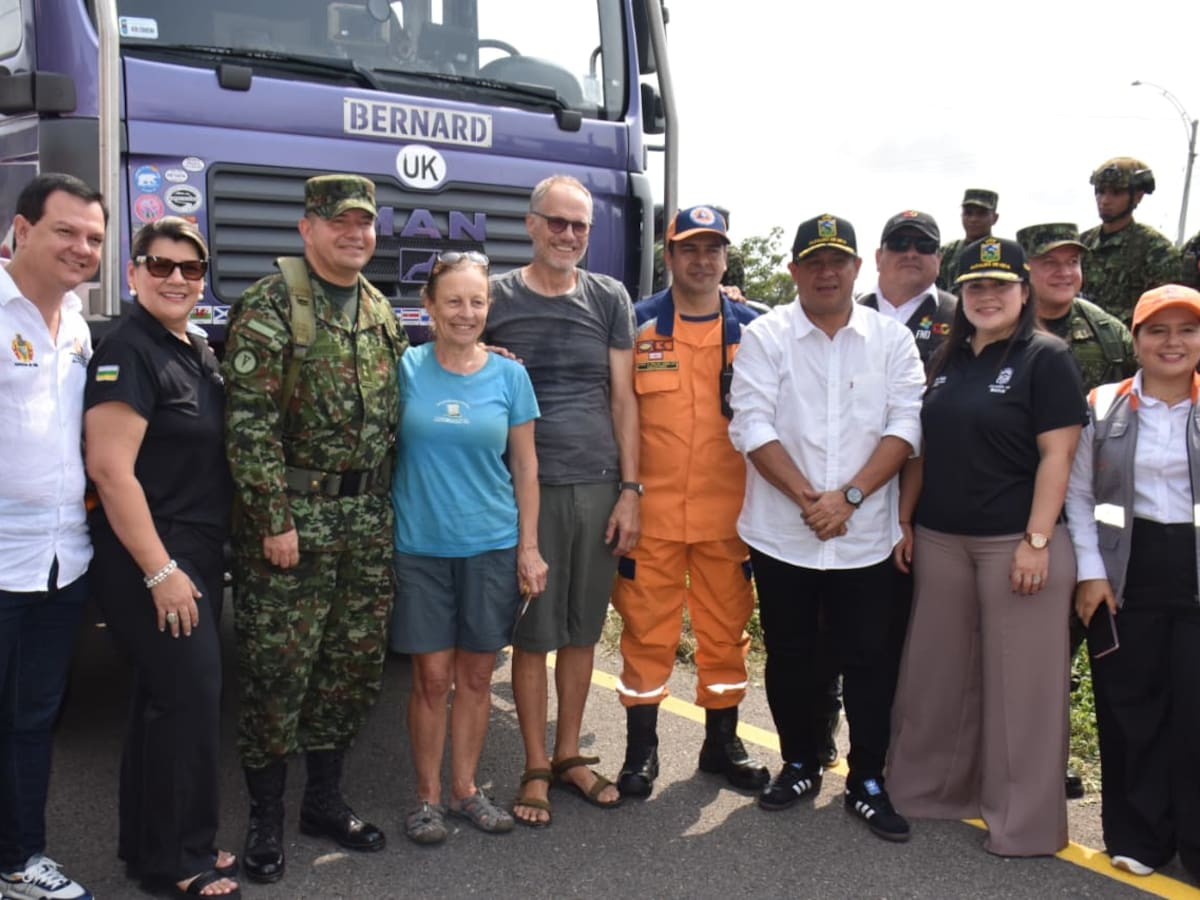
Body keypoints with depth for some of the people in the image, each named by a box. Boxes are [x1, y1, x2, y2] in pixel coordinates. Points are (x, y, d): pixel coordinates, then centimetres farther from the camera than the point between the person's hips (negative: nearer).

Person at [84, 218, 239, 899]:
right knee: (192, 697, -5)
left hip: (199, 550, 9)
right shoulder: (127, 353, -15)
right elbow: (111, 469, -21)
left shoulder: (200, 350, 11)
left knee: (168, 699, 15)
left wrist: (201, 560, 14)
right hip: (150, 557, -9)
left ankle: (151, 845, 27)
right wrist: (161, 571, -22)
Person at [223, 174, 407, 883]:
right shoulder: (268, 308, -8)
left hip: (370, 519, 6)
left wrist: (387, 505, 14)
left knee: (358, 666, 12)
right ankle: (266, 819, 16)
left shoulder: (381, 312, 13)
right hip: (294, 515, -6)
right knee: (278, 672, 0)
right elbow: (250, 422, -14)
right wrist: (274, 518, -17)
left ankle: (325, 799, 29)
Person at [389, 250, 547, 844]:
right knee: (432, 676, 3)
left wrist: (529, 546, 1)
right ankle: (427, 795, 19)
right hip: (421, 545, -1)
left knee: (476, 675, 10)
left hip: (492, 545, 1)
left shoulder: (508, 375, 1)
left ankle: (465, 788, 26)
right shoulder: (405, 369, -2)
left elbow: (525, 467, 5)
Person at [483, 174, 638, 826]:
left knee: (582, 629, 11)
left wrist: (630, 488, 2)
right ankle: (535, 767, 17)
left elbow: (623, 397, 6)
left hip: (599, 486, 2)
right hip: (528, 487, -2)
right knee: (533, 633, 4)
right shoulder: (496, 296, 2)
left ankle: (570, 755, 25)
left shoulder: (609, 298, 8)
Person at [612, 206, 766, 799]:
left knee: (726, 628, 11)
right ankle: (641, 750, 17)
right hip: (652, 509, -1)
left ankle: (722, 743, 27)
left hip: (729, 510, 2)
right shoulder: (637, 326, 2)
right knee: (647, 628, 4)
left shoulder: (753, 328, 7)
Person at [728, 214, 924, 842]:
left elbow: (905, 426, -4)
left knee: (868, 661, 5)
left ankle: (867, 783, 20)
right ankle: (799, 766, 31)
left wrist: (849, 495, -15)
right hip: (782, 535, 0)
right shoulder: (765, 336, 0)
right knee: (790, 657, 12)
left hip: (864, 536, 0)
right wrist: (807, 497, -16)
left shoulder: (892, 339, 4)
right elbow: (753, 426, -9)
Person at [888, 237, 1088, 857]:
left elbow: (1056, 455, -11)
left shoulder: (1046, 357, -5)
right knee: (937, 671, 13)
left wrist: (1037, 541, -17)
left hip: (1016, 542, -6)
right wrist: (903, 523, 9)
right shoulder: (946, 360, 13)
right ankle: (929, 787, 29)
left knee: (1019, 682, 1)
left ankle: (1023, 821, 14)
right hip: (940, 540, 6)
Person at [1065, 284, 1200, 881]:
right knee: (1129, 708, 7)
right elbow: (1078, 494, 4)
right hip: (1126, 572, 1)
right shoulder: (1103, 406, 4)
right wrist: (1090, 571, -4)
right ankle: (1138, 836, 22)